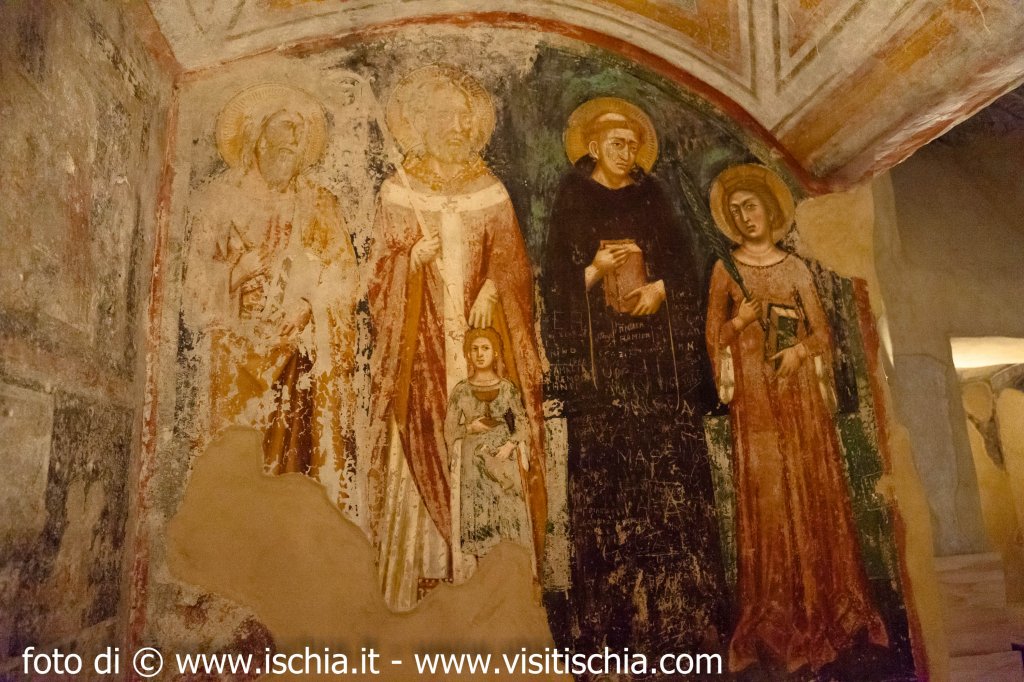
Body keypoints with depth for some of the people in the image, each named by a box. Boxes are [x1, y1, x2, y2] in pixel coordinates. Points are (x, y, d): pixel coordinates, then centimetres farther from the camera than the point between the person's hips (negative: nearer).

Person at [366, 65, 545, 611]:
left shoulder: (490, 191, 10)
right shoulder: (398, 191, 6)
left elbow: (511, 260, 9)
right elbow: (382, 266, 4)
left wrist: (491, 289, -10)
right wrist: (412, 258, -16)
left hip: (483, 331, 1)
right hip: (422, 338, -1)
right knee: (425, 439, -4)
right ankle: (426, 566, 8)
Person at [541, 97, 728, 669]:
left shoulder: (653, 198, 17)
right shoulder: (571, 201, 11)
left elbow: (684, 263, 10)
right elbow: (558, 279, 3)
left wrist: (660, 287, -9)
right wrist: (596, 268, -15)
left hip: (658, 351, 2)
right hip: (598, 353, -2)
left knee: (671, 467, -3)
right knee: (606, 475, -7)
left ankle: (678, 609, 6)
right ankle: (612, 618, -1)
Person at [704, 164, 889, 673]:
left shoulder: (796, 268, 12)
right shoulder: (725, 269, 6)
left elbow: (823, 330, 8)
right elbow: (713, 335, 1)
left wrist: (800, 350, -11)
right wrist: (738, 321, -16)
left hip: (800, 392, 2)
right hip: (756, 396, -2)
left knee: (815, 493, 3)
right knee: (766, 496, -3)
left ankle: (826, 607, 15)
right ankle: (778, 617, 5)